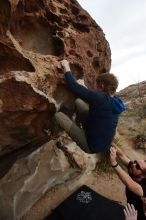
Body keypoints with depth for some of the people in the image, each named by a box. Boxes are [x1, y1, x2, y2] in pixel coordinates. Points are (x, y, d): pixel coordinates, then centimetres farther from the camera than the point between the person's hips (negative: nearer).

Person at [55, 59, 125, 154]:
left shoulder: (99, 98, -29)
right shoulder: (115, 102, -3)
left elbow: (75, 86, -24)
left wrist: (66, 67, -10)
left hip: (91, 147, -7)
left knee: (58, 115, -11)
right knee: (78, 101, 4)